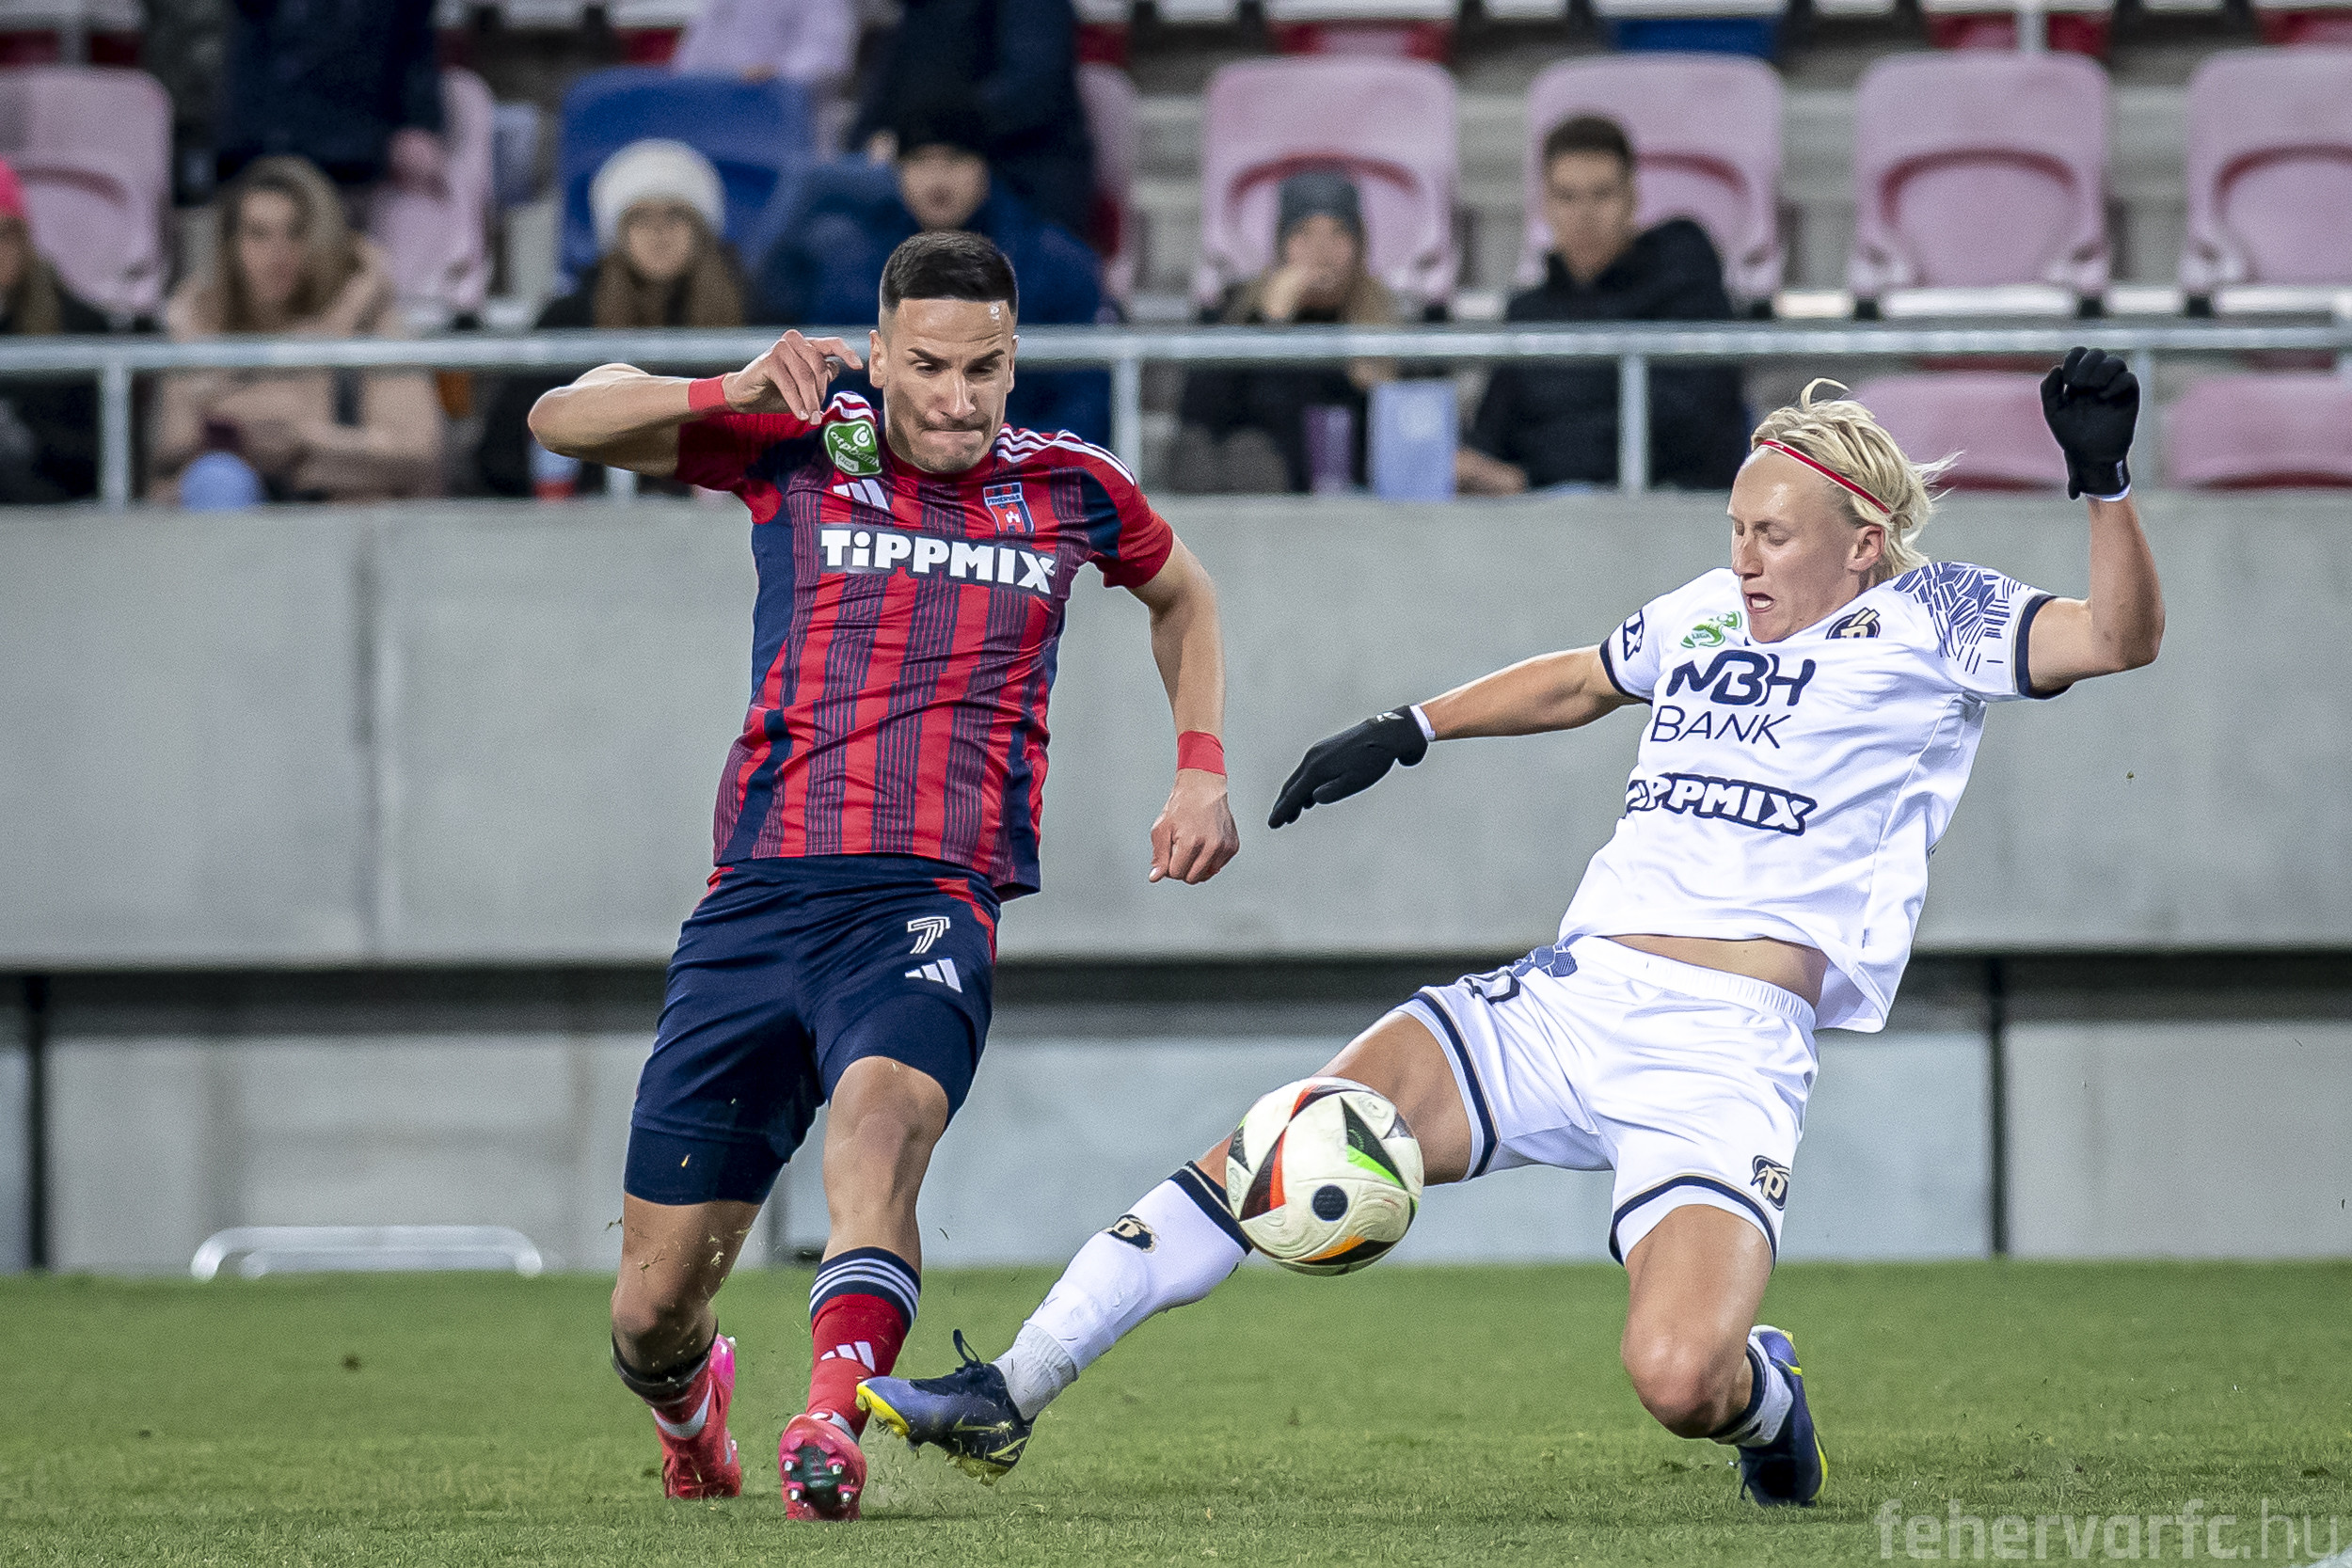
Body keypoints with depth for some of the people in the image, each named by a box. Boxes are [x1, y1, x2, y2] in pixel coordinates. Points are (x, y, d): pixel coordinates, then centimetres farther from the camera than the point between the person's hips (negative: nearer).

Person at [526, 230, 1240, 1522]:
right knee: (654, 1303, 3)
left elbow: (1182, 596, 31)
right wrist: (733, 393, -16)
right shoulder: (801, 451, 6)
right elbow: (566, 420, 0)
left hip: (929, 904, -1)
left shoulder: (1066, 488, 10)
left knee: (880, 1110, -37)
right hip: (756, 902, 1)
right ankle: (688, 1407, 39)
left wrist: (1201, 772, 19)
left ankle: (831, 1427, -52)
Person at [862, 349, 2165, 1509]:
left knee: (1677, 1380, -26)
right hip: (1566, 999, 5)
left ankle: (1763, 1395, 13)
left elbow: (2119, 637, -10)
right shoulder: (1705, 613, 18)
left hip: (1726, 1056, -5)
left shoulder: (1926, 620, 2)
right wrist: (1408, 730, 36)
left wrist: (2102, 481, -23)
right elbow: (1578, 682, 37)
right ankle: (1009, 1394, -10)